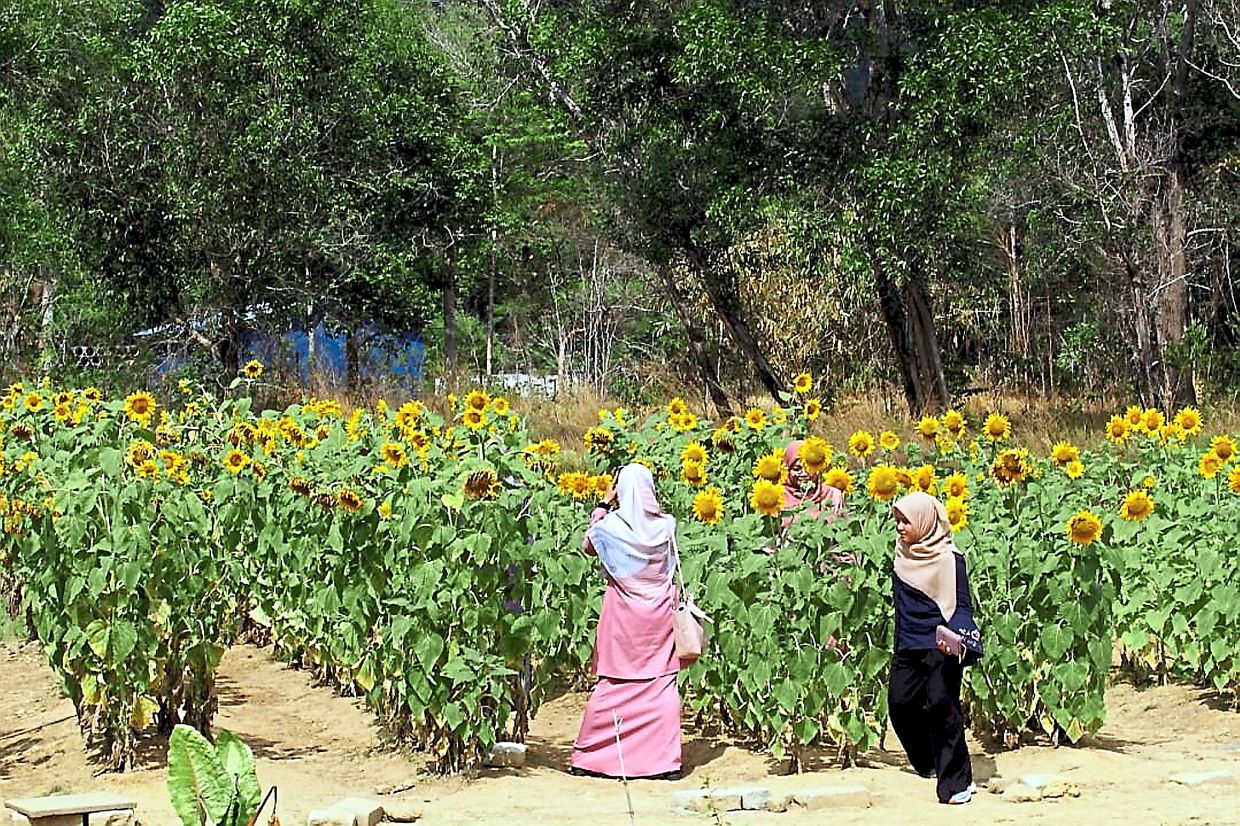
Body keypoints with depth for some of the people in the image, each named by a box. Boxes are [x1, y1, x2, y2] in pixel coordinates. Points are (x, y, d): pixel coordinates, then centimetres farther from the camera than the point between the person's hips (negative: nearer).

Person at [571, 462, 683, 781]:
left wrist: (603, 507, 14)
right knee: (663, 684, 4)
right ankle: (667, 761, 2)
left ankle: (588, 758, 13)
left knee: (612, 683, 6)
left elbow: (588, 545, 12)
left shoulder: (611, 524, -11)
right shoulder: (666, 525, -5)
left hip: (623, 616, -1)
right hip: (660, 614, 1)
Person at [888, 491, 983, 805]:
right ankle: (929, 763, 28)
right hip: (908, 646, 7)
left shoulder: (948, 559, -12)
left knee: (941, 708, -11)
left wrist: (957, 637, -32)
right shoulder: (903, 552, 8)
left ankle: (957, 781, -3)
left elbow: (961, 606, -13)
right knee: (901, 703, 6)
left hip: (940, 646, -7)